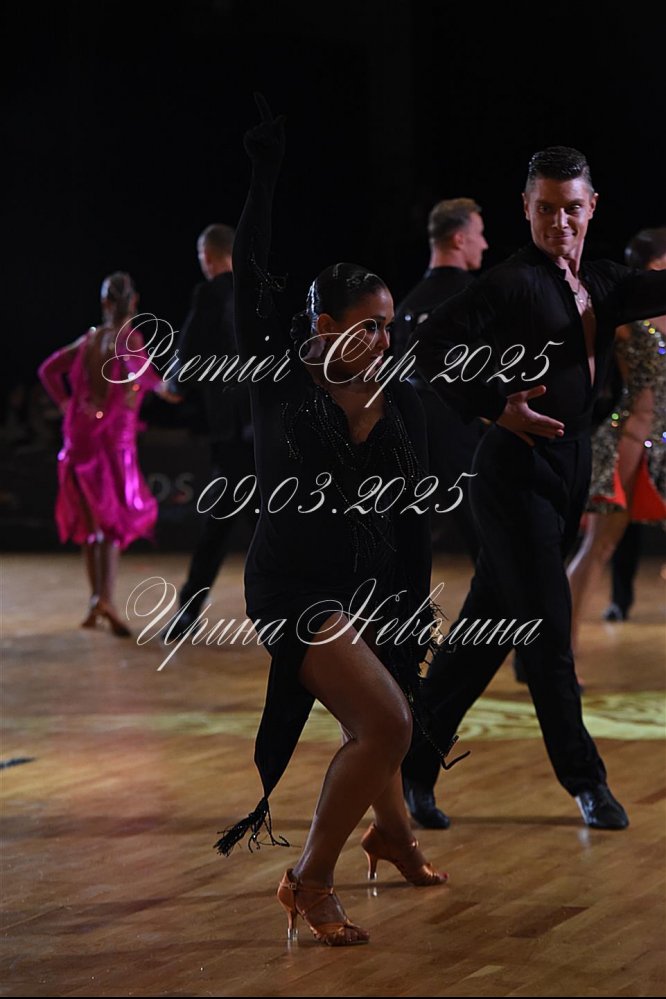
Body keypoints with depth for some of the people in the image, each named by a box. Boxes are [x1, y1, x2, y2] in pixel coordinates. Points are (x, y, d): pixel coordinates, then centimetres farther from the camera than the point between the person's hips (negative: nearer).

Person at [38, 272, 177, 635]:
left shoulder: (91, 339, 12)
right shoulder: (127, 335, -5)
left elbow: (48, 370, 16)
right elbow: (134, 361, -28)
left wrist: (66, 405, 14)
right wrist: (159, 386, -14)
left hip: (81, 433, 5)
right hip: (114, 435, -5)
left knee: (92, 519, 15)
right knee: (116, 519, -3)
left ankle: (96, 599, 19)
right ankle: (106, 598, -20)